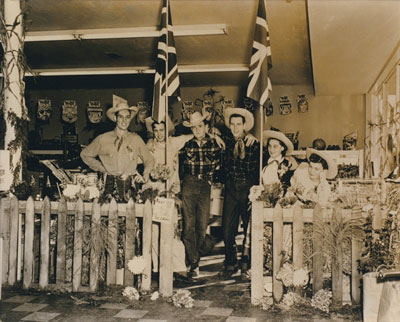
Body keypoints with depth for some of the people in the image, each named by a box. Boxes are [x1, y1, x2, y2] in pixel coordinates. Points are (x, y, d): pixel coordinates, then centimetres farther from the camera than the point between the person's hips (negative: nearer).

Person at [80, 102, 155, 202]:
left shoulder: (136, 139, 11)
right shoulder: (103, 139, 7)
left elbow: (149, 160, 22)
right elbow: (85, 154, 20)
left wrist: (145, 176, 6)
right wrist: (102, 169, 10)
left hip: (130, 186, 1)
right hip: (111, 185, -1)